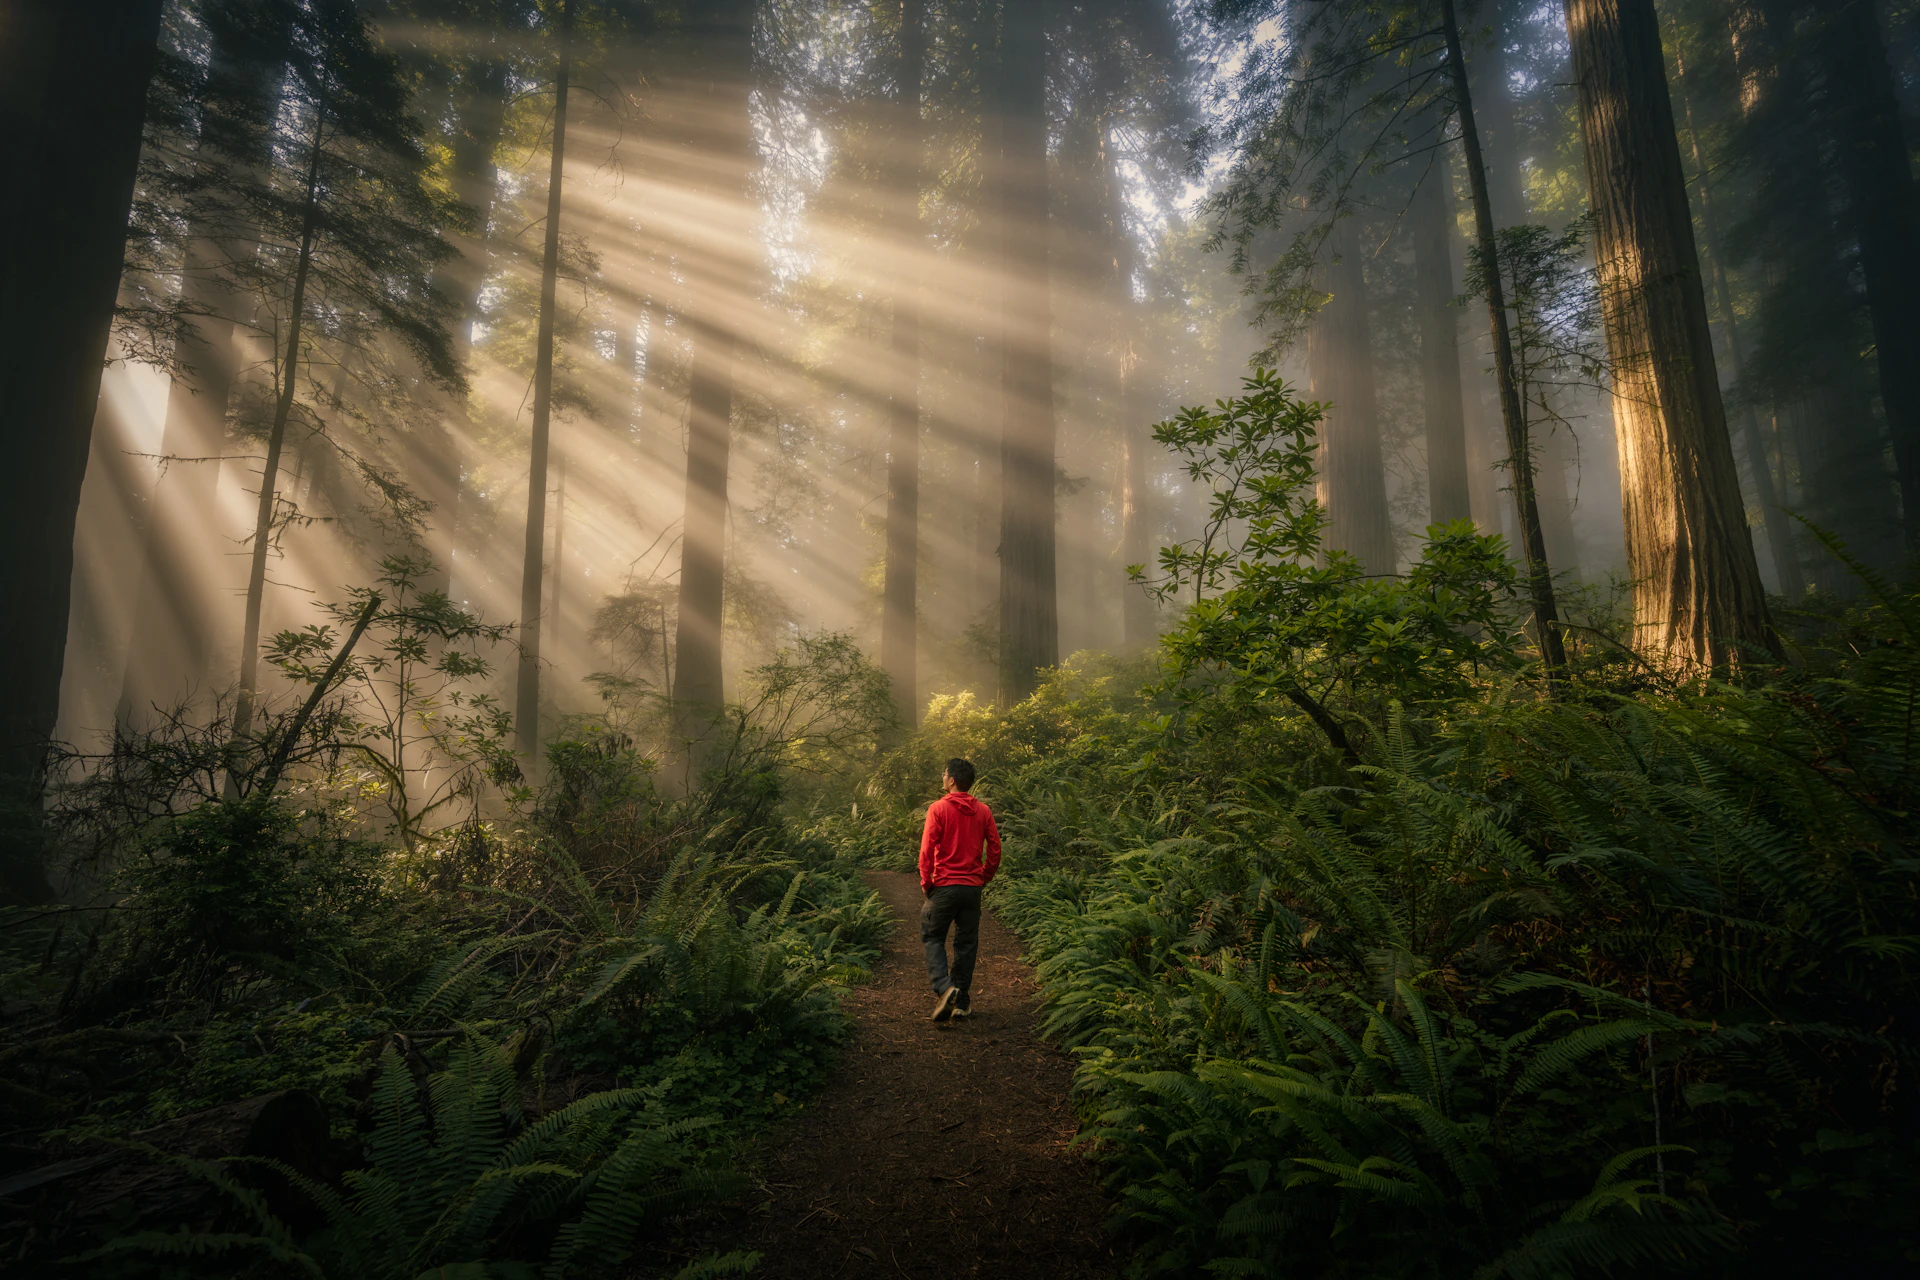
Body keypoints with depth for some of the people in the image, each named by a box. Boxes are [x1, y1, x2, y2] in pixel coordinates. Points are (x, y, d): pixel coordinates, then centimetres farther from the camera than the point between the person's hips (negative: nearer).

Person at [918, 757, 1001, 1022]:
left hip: (944, 886, -4)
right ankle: (961, 1001, 18)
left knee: (933, 937, 11)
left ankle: (943, 987, -9)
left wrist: (926, 882, -2)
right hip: (973, 887, 4)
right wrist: (985, 878, 14)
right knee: (966, 942, 12)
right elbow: (994, 847, 3)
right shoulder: (983, 810, 3)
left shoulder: (938, 808, -9)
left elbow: (927, 849, -12)